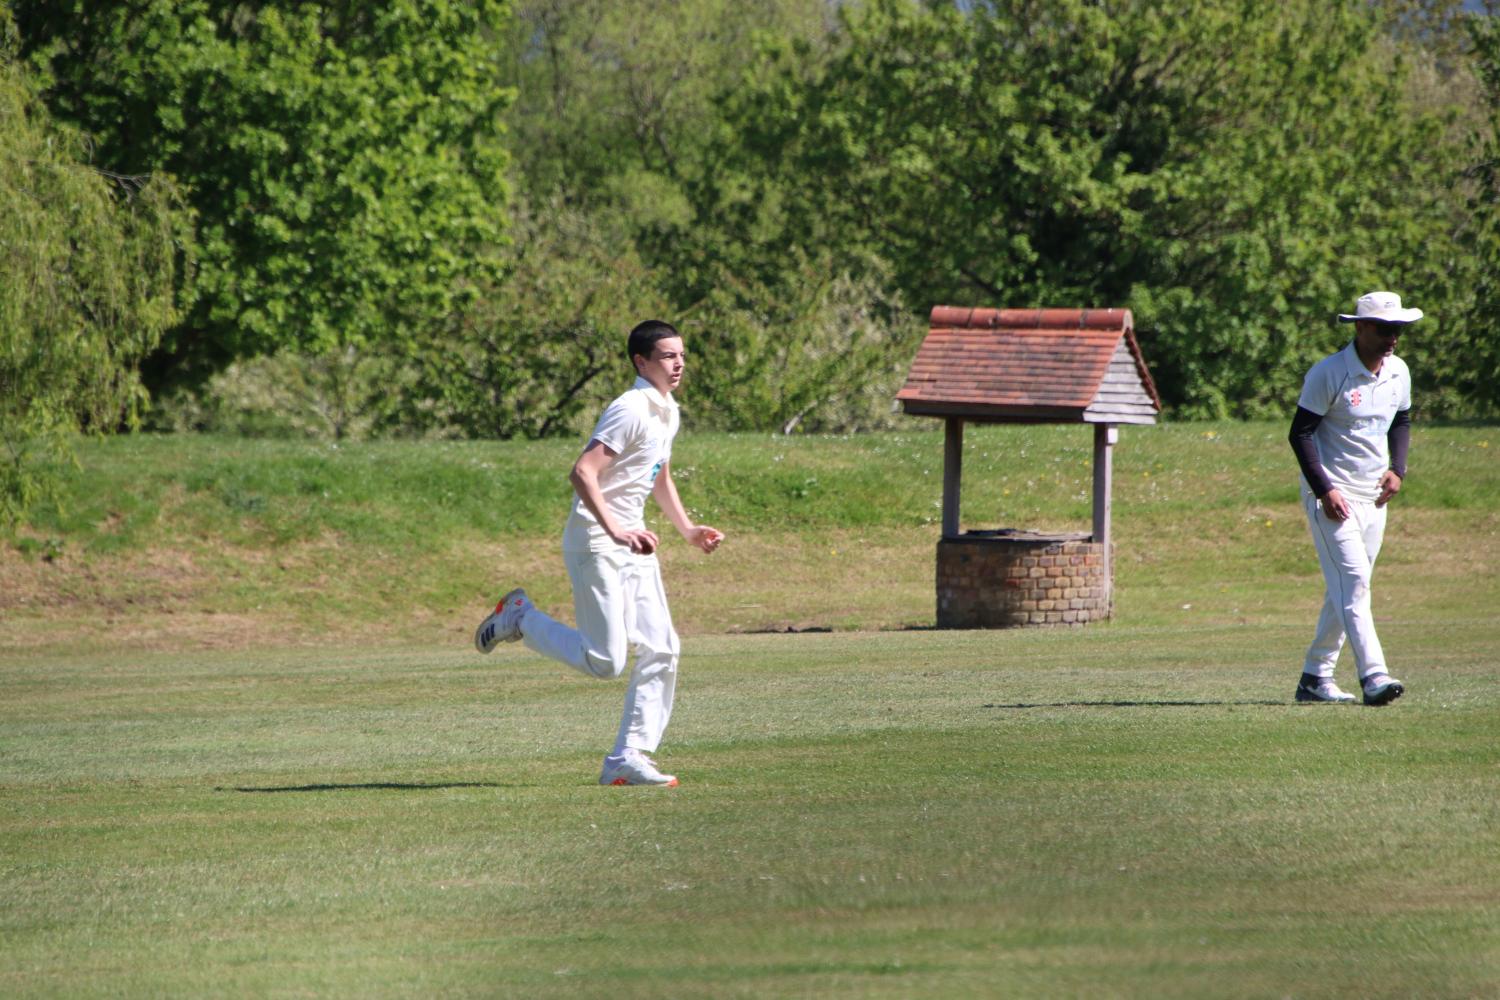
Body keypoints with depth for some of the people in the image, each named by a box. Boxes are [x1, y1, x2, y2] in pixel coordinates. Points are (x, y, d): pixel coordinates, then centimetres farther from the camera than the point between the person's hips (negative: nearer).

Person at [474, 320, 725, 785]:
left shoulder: (668, 413, 14)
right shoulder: (631, 411, -17)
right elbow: (582, 473, -26)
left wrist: (688, 529, 19)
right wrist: (616, 532, -34)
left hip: (633, 543, 9)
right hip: (596, 541, -9)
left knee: (661, 652, 1)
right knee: (605, 660, -12)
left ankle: (628, 759, 5)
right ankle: (520, 617, 10)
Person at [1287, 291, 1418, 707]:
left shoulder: (1398, 372, 6)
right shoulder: (1328, 374, -14)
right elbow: (1300, 433, -12)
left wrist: (1397, 469, 4)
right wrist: (1324, 490, -20)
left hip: (1373, 497, 7)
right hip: (1331, 495, -7)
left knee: (1347, 588, 10)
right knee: (1353, 582, -17)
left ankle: (1315, 677, 19)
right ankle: (1373, 676, -26)